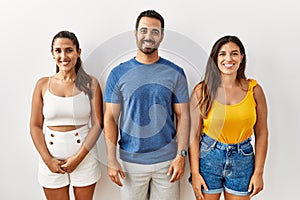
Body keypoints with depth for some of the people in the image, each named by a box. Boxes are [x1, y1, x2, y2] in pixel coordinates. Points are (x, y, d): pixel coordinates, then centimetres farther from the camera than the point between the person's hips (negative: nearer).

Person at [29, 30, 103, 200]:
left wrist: (78, 157, -12)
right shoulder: (43, 84, 1)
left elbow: (97, 124, -6)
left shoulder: (90, 83, -4)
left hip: (84, 155, -1)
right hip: (51, 157, 1)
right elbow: (35, 126, 2)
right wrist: (48, 160, -7)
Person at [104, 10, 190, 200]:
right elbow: (111, 119, -1)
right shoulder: (118, 74, -1)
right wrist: (112, 160, -6)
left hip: (167, 160, 0)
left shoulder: (175, 73, 0)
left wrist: (181, 155, -7)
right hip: (130, 161, 0)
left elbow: (183, 116, 0)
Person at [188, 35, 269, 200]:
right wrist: (195, 172, -8)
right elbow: (193, 134, -6)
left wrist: (258, 172, -1)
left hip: (243, 159, 2)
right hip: (208, 157, -1)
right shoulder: (202, 90, -7)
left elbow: (261, 133, 1)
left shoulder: (254, 89, -2)